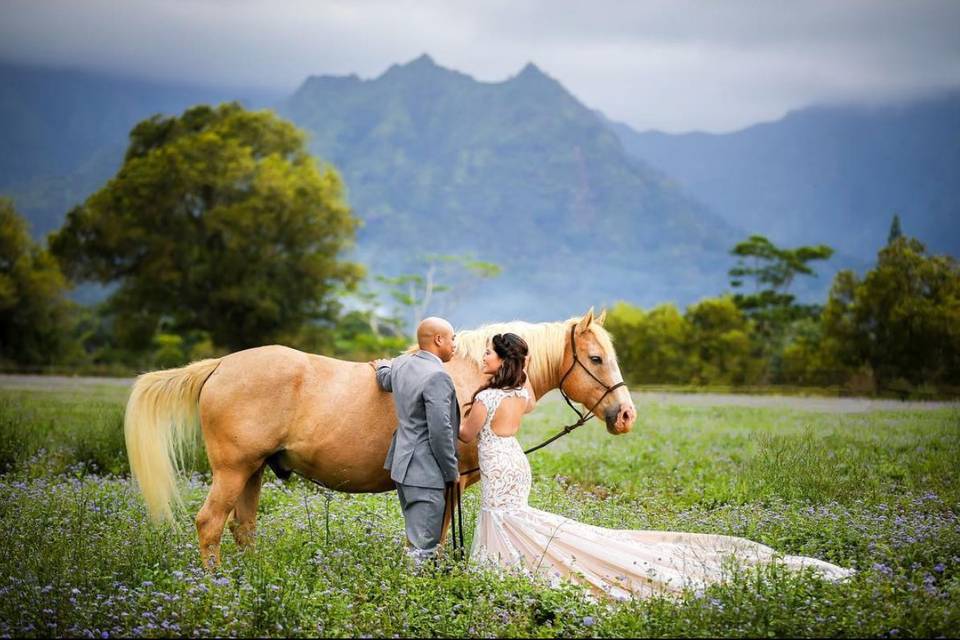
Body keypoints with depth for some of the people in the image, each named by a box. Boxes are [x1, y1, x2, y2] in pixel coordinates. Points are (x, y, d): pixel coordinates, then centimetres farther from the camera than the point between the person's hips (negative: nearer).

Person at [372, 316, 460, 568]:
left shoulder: (401, 364, 7)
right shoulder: (437, 377, -21)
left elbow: (385, 380, 32)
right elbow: (440, 431, -23)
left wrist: (382, 367, 56)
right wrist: (453, 472, -12)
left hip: (402, 464, 10)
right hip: (425, 472, -10)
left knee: (415, 537, 19)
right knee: (423, 549, -5)